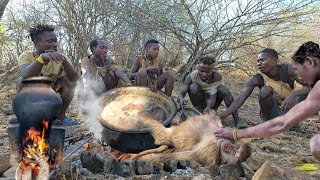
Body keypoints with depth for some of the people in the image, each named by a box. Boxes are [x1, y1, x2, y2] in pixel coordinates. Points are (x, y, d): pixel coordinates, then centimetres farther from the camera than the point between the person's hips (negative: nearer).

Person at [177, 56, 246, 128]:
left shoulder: (216, 76, -27)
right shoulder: (192, 76, -25)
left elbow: (213, 96, -34)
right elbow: (181, 94, -29)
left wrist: (209, 107, -55)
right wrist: (181, 99, -54)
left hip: (211, 102, 0)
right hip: (199, 101, 0)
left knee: (223, 89, -29)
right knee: (193, 87, -30)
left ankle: (236, 119, -23)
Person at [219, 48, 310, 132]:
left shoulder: (288, 69, -17)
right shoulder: (257, 79, -19)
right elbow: (240, 99, -28)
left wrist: (293, 95, -45)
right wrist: (222, 116, -41)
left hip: (289, 109, 2)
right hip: (272, 112, -2)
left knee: (305, 91, -23)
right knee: (265, 90, -30)